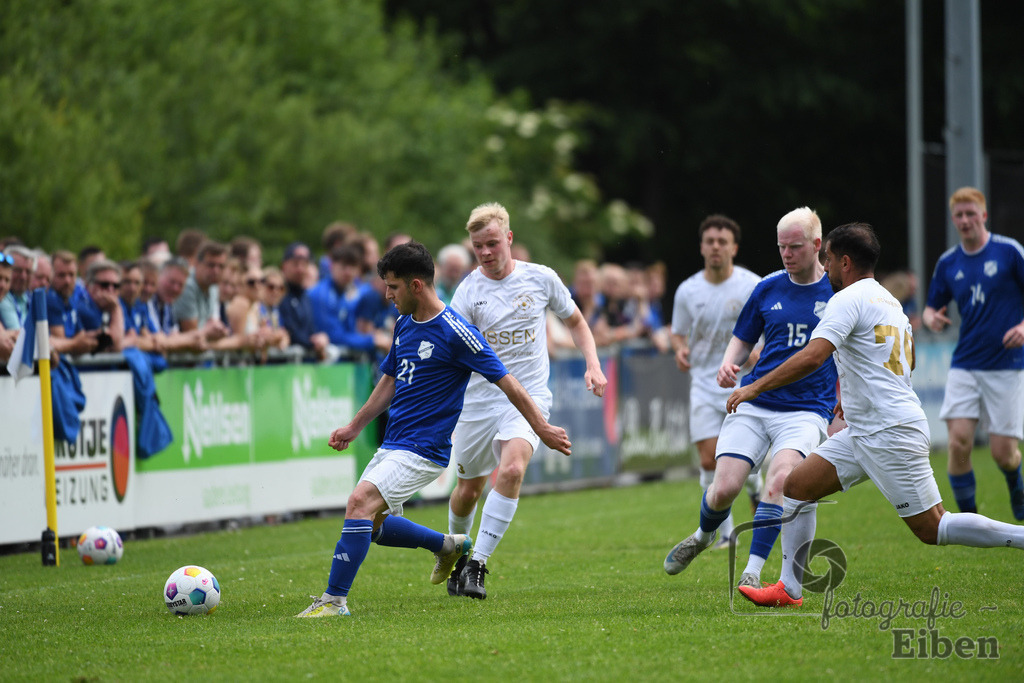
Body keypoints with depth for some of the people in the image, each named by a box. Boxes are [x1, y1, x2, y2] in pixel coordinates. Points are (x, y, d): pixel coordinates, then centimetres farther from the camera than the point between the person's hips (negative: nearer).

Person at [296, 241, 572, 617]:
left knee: (361, 502, -25)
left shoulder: (455, 332, -16)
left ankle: (334, 600, -21)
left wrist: (542, 428, -9)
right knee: (370, 524, 13)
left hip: (424, 450, -9)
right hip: (392, 445, 9)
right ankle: (449, 545, 32)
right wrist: (354, 427, 25)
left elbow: (505, 381, -11)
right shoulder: (404, 324, 10)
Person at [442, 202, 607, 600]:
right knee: (469, 488, 9)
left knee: (512, 468, -26)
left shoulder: (541, 279, 0)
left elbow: (575, 321, 16)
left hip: (528, 397, -1)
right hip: (478, 399, 1)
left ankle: (478, 564, -21)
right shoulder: (468, 292, -6)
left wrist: (593, 365, 1)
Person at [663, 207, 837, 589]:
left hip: (806, 410, -3)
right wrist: (729, 363, -5)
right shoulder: (767, 289, 7)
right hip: (753, 404, 3)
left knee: (781, 475, -29)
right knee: (724, 489, -8)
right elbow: (742, 340, 18)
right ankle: (703, 536, 28)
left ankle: (752, 573, -22)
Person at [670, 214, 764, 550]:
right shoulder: (687, 291, 0)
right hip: (705, 384, 1)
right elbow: (679, 333, 11)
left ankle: (756, 491, 30)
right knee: (709, 461, -9)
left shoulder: (753, 286, -5)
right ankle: (725, 533, 7)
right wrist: (680, 350, -12)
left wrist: (761, 351, -18)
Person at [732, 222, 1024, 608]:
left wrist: (755, 387, -18)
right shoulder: (891, 302, 18)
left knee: (933, 530, -8)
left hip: (890, 435, -10)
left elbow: (812, 357, -24)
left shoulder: (849, 299, -11)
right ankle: (790, 590, 6)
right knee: (796, 486, 6)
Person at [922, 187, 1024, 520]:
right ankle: (968, 518, 2)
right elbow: (932, 308, 16)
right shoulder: (948, 263, 7)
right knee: (959, 441, -13)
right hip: (965, 366, 3)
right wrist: (931, 319, -7)